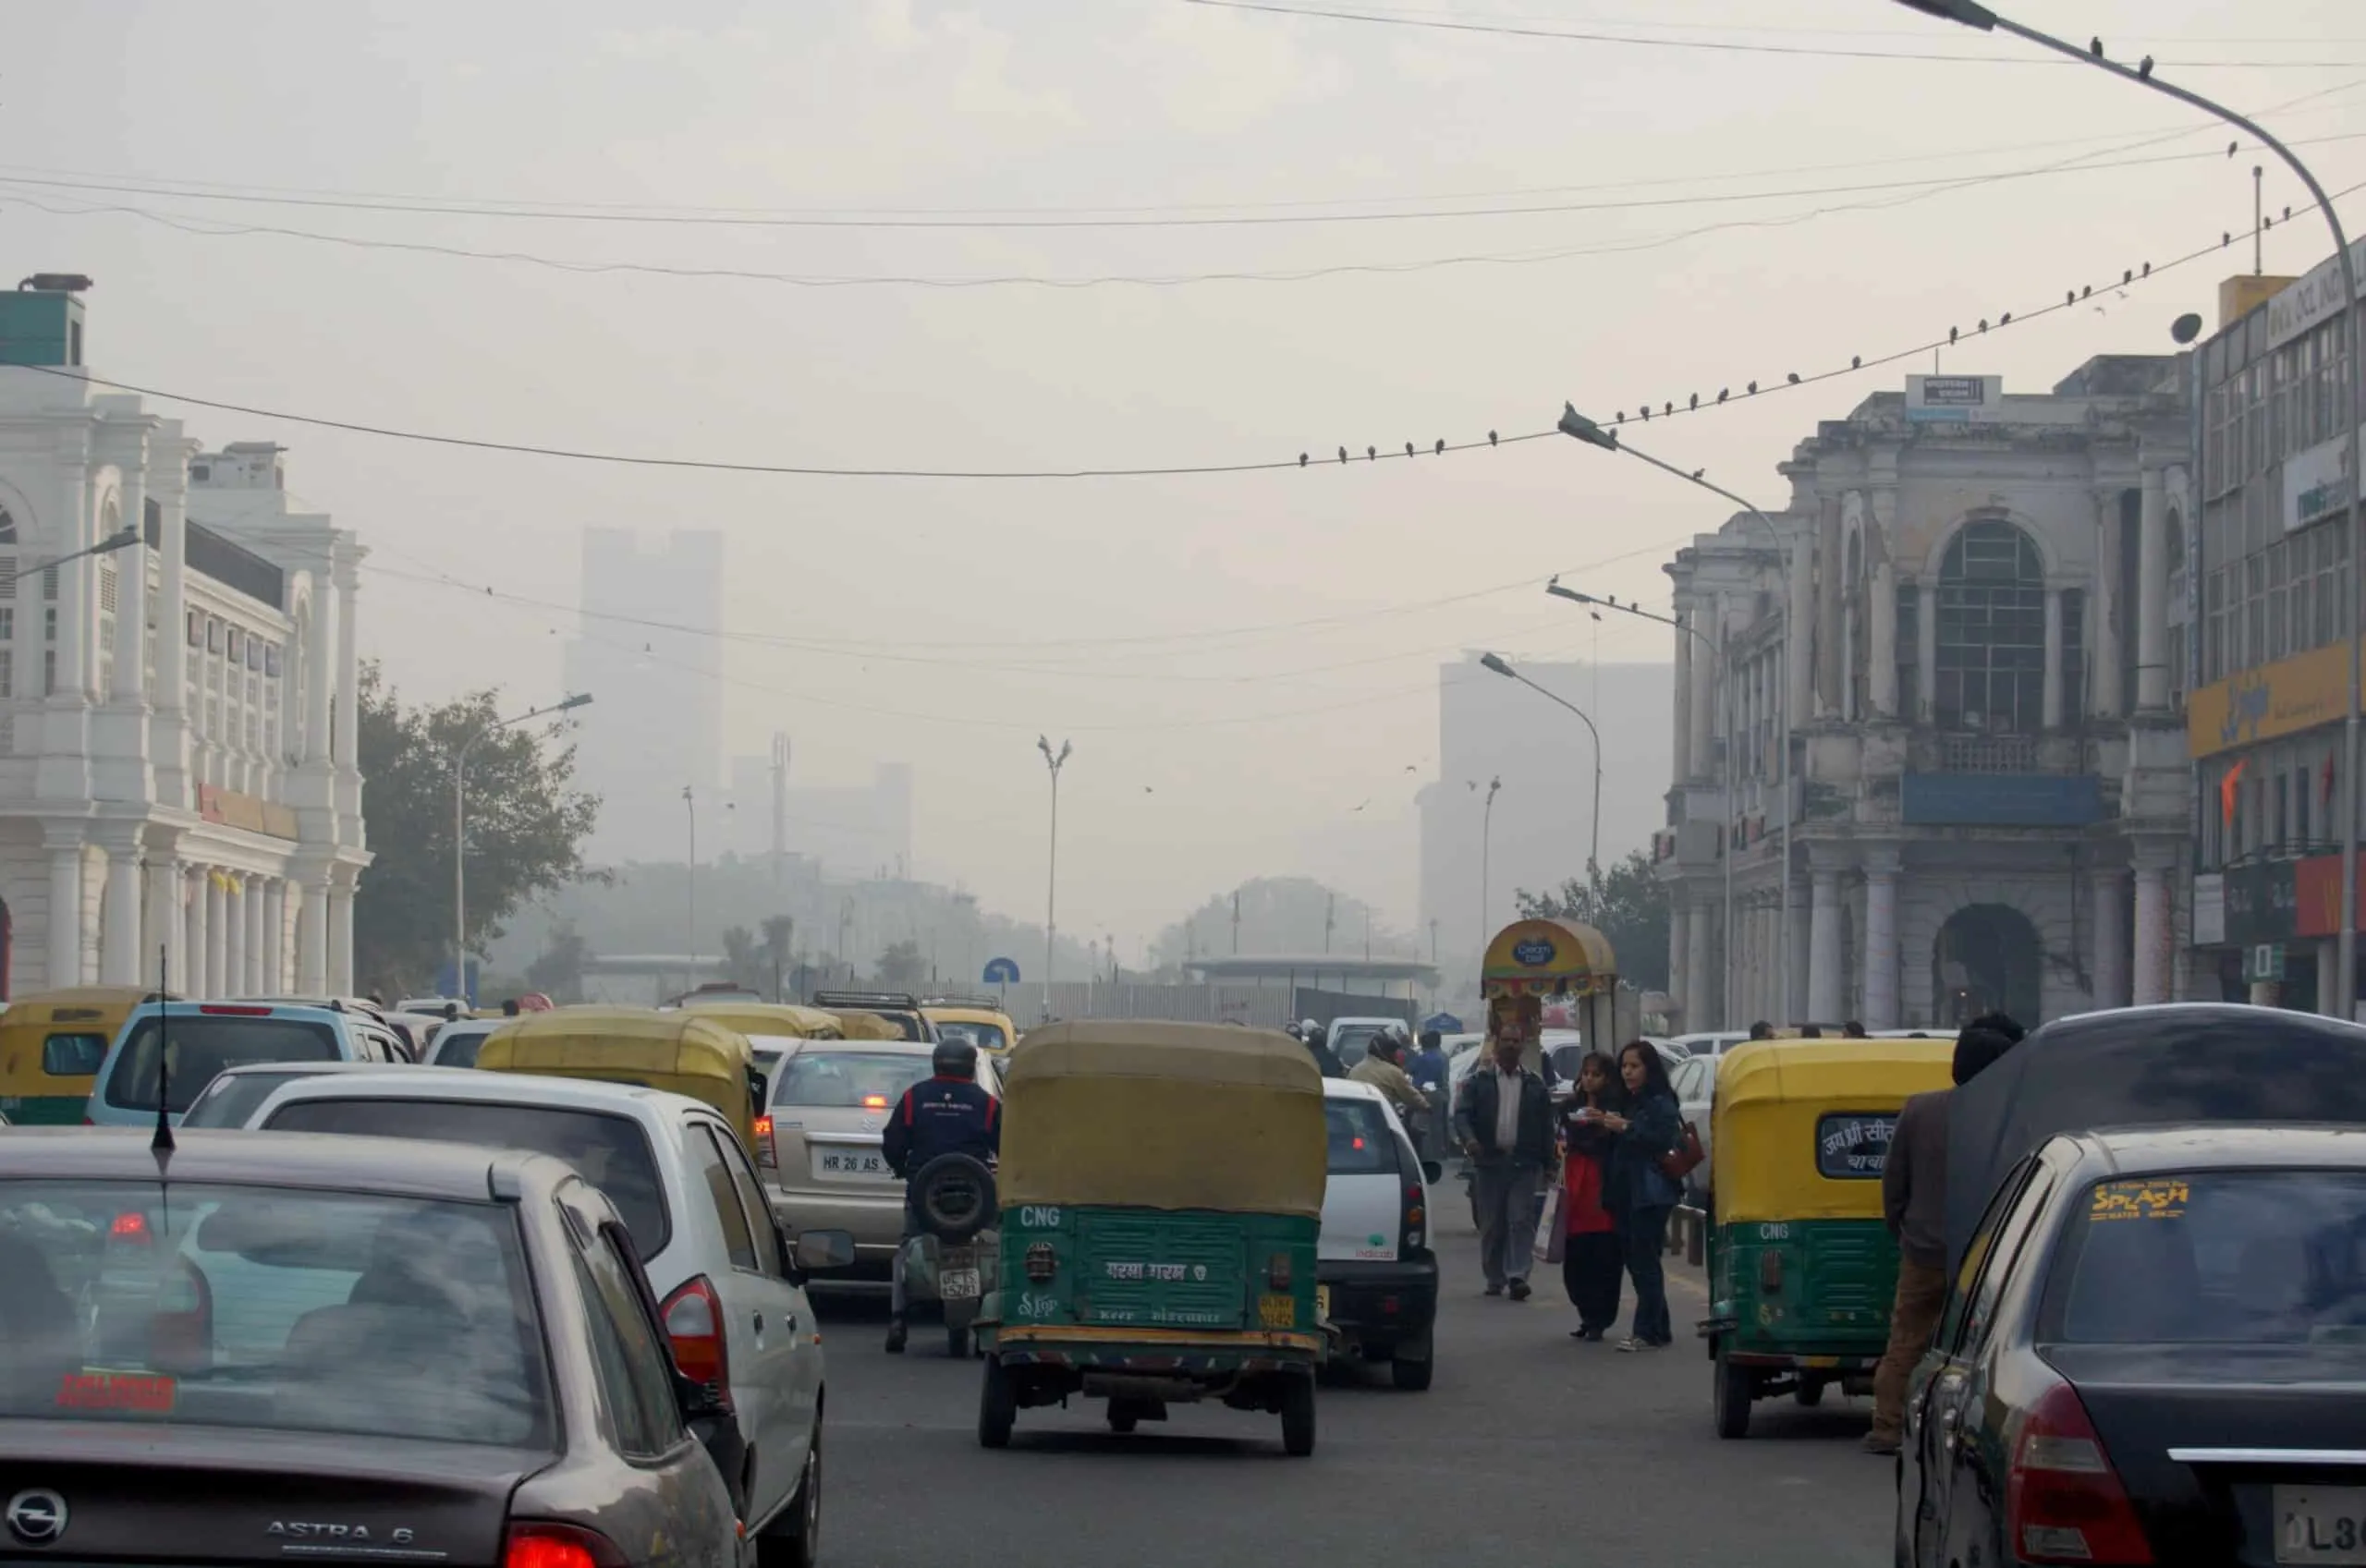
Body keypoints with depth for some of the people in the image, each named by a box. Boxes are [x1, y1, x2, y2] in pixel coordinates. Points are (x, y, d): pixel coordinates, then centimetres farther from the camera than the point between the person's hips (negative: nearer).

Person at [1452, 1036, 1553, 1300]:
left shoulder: (1534, 1085, 12)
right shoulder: (1479, 1082, 8)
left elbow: (1546, 1124, 11)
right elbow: (1462, 1114, -1)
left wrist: (1547, 1161, 3)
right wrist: (1469, 1139, -22)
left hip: (1524, 1164, 0)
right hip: (1489, 1162, 0)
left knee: (1521, 1221, -11)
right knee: (1491, 1224, 5)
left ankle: (1517, 1276, -15)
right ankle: (1495, 1280, 15)